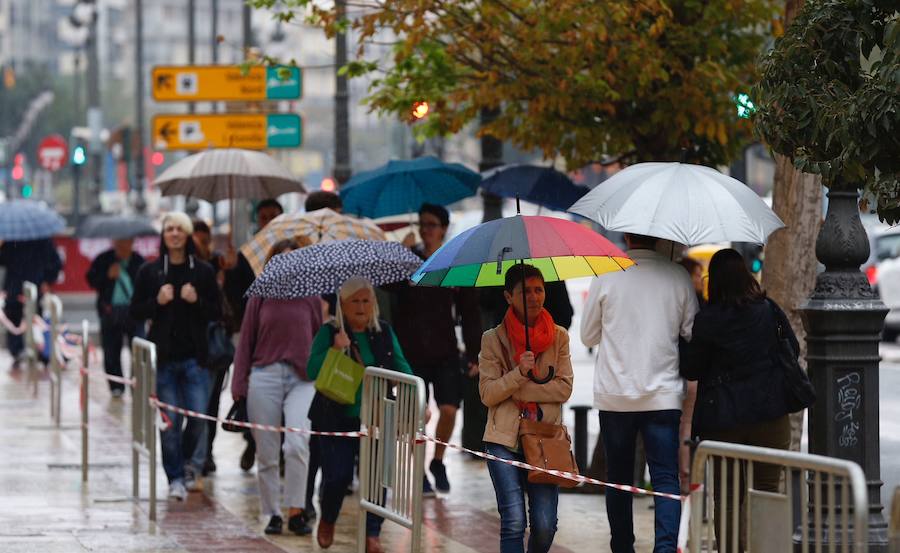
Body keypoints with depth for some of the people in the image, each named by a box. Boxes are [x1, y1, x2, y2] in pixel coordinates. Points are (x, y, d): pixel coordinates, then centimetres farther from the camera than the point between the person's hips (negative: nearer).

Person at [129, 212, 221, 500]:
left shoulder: (203, 271, 4)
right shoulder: (149, 272, 4)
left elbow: (217, 312, 6)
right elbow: (136, 311, 7)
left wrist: (197, 301, -12)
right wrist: (157, 301, -11)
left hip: (194, 357, 0)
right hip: (163, 357, 0)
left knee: (198, 417, -3)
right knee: (169, 420, -2)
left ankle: (188, 462, 25)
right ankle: (175, 478, 9)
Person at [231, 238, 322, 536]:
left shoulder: (311, 299, 7)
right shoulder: (260, 298, 6)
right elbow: (245, 342, 7)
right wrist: (239, 386, 2)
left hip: (303, 379, -1)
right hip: (264, 377, 1)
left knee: (297, 444, -19)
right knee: (267, 453, 3)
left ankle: (296, 511, -12)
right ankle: (273, 514, 13)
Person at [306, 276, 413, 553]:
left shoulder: (384, 332, 8)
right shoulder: (329, 333, -3)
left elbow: (401, 367, 7)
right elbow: (312, 371, -11)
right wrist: (335, 349, -25)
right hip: (336, 420, -2)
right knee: (337, 476, -5)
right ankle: (327, 521, 26)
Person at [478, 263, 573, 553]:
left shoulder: (559, 337, 7)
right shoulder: (494, 339, 3)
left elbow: (564, 388, -2)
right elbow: (487, 394, -3)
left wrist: (514, 391, -8)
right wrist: (519, 374, -20)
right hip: (505, 439, -1)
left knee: (545, 526, -6)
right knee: (514, 522, -12)